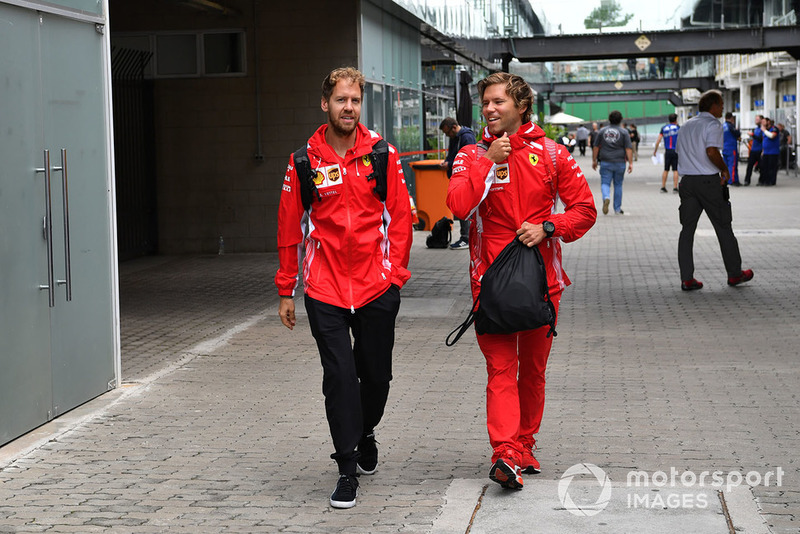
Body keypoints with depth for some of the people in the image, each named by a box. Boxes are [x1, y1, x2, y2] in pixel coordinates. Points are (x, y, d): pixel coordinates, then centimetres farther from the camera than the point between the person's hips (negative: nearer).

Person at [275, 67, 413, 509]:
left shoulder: (381, 153, 1)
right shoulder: (305, 161, -1)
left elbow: (400, 216, 5)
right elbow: (289, 228, 5)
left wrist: (395, 270, -3)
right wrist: (286, 291, 6)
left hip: (377, 287, 1)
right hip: (325, 289, -1)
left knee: (376, 373, 10)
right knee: (339, 375, -5)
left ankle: (365, 432, 40)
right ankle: (347, 469, 5)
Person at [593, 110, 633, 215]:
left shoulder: (602, 131, 4)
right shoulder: (624, 132, 0)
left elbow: (596, 147, 6)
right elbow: (628, 148, -6)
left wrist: (594, 160, 14)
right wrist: (630, 163, -6)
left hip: (605, 163, 0)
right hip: (619, 163, 0)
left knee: (605, 183, 1)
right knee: (618, 185, 11)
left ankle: (606, 197, -32)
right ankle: (617, 209, 16)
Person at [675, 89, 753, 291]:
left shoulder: (687, 125, 16)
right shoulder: (713, 124, -8)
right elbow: (712, 151, -22)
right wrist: (725, 170, -8)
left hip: (687, 181, 6)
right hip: (709, 181, -6)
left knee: (687, 229, 5)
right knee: (723, 227, 7)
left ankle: (687, 279, 0)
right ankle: (735, 274, 17)